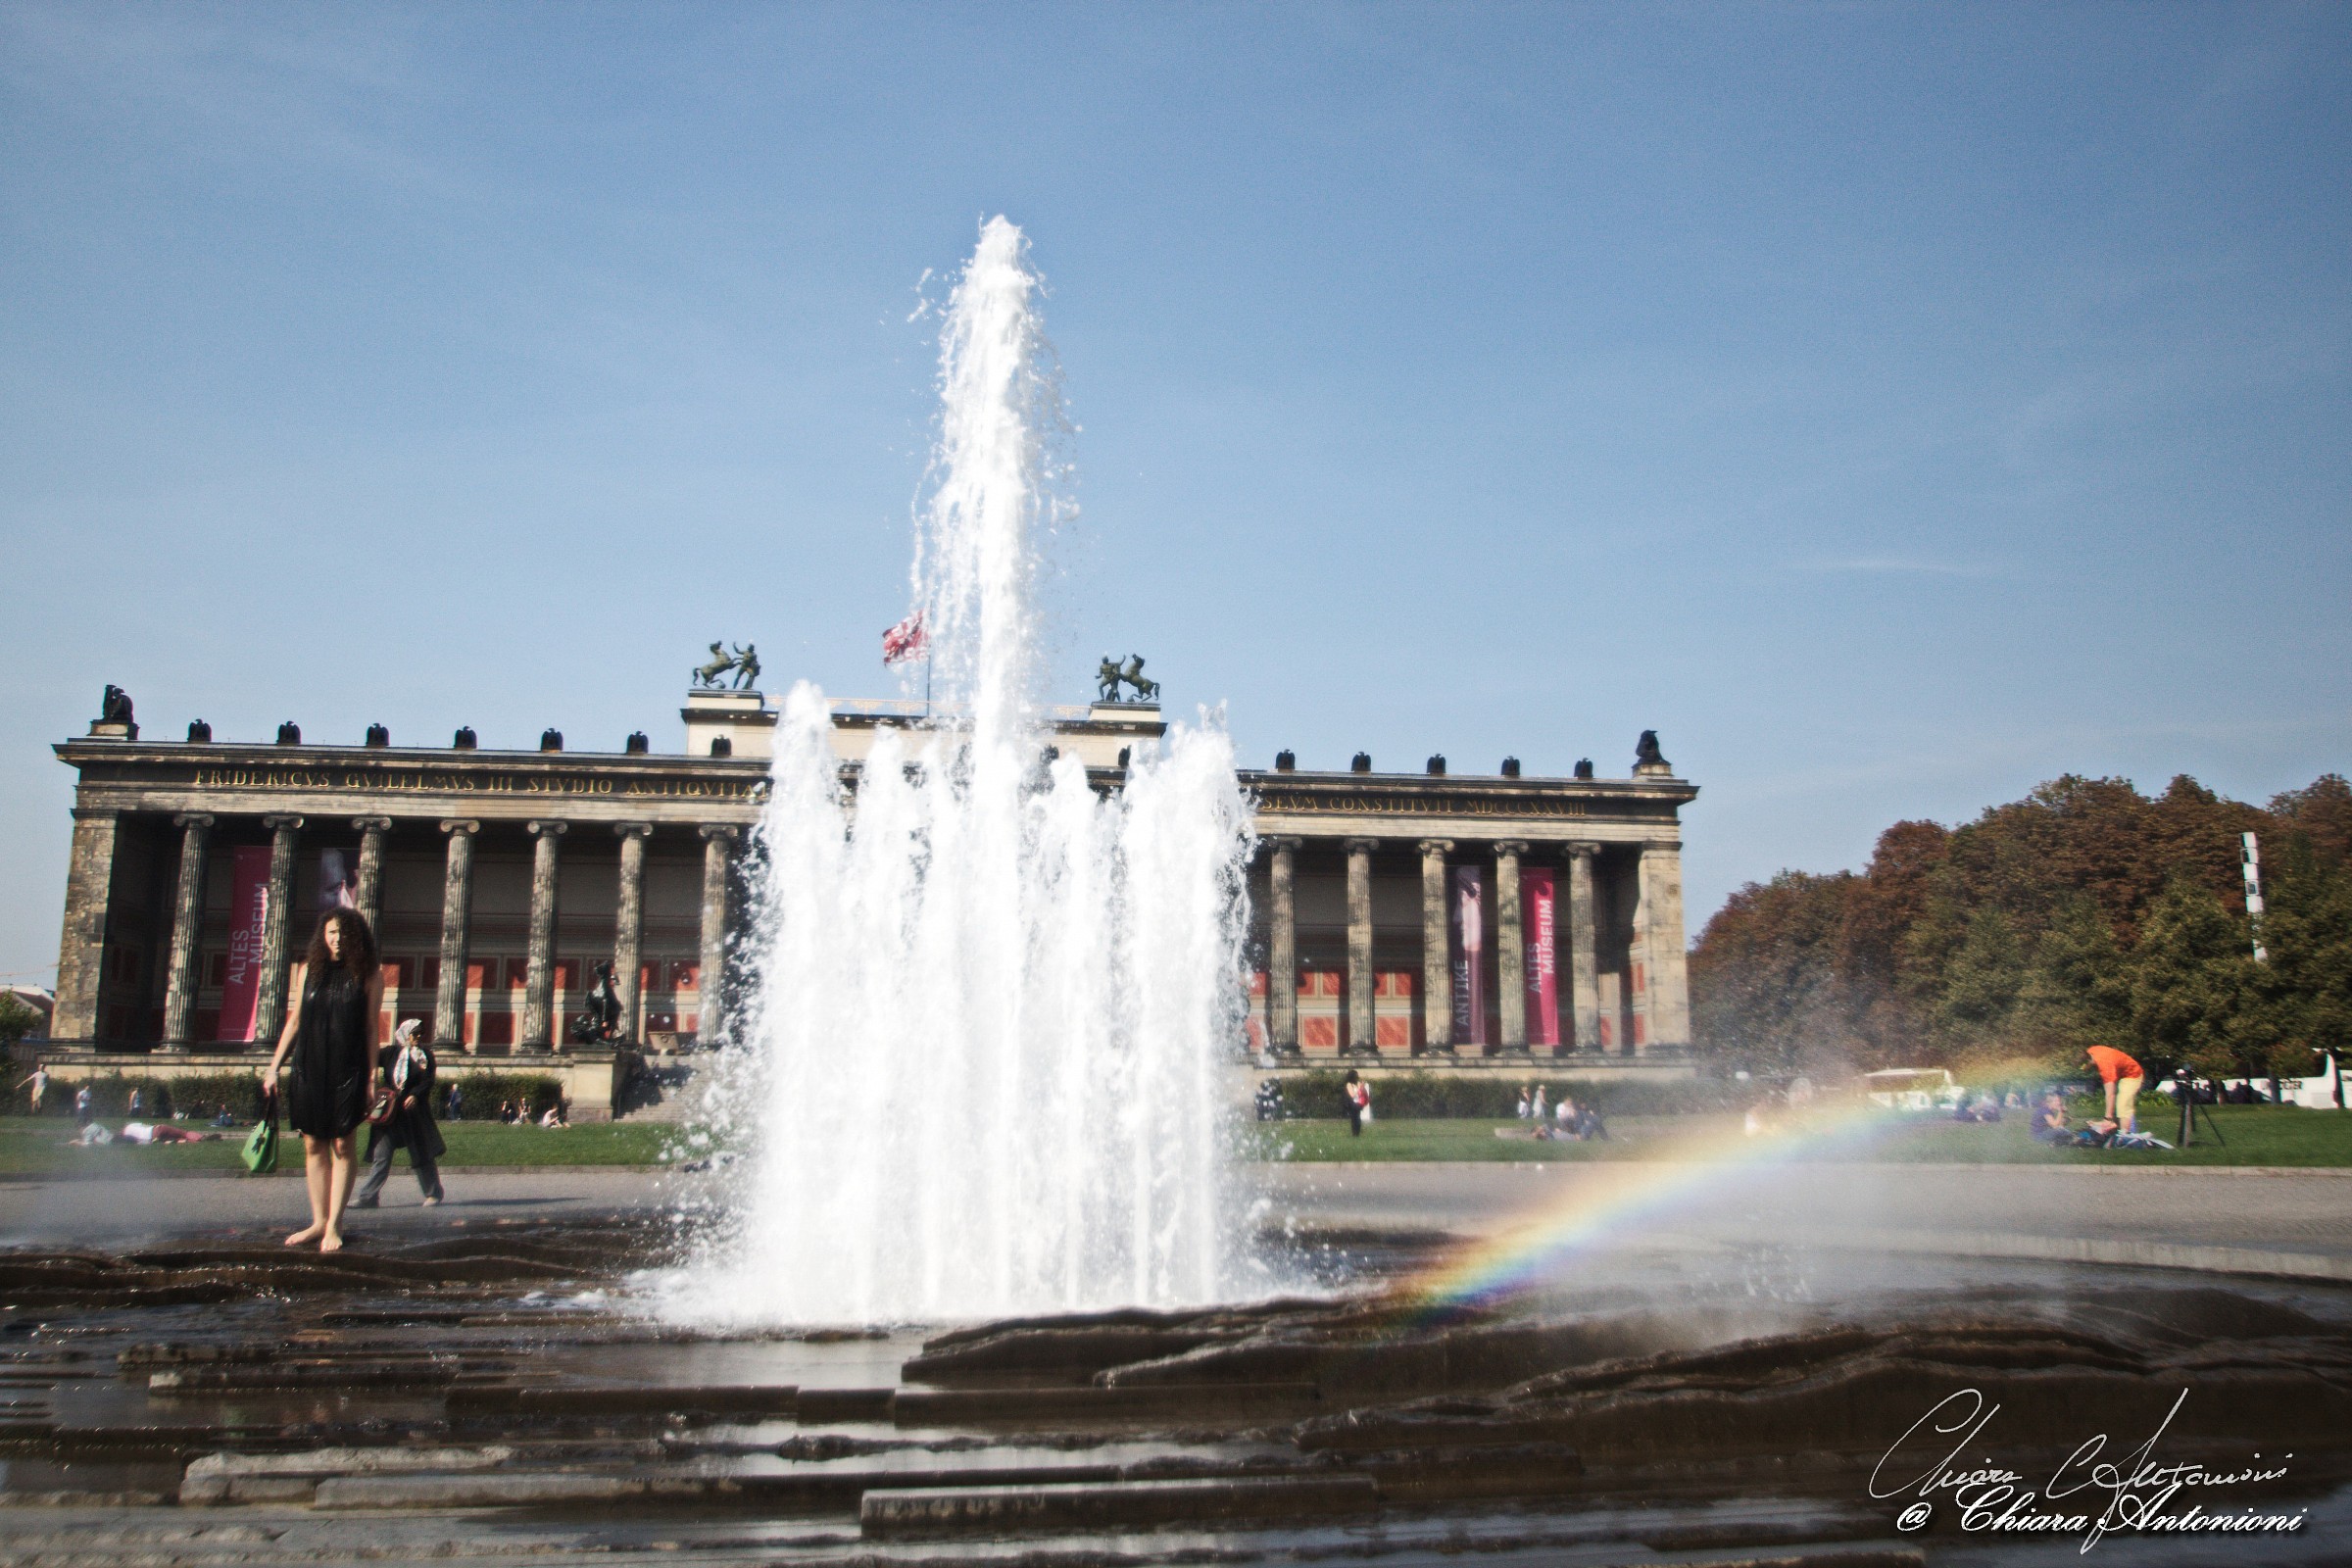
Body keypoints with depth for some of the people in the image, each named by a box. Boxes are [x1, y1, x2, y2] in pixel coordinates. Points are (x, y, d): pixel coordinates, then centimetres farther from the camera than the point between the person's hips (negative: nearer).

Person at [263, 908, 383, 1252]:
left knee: (343, 1146, -3)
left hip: (348, 1072, -3)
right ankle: (318, 1221, 14)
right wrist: (274, 1066, 10)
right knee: (313, 1146, 7)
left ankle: (334, 1224, 1)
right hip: (309, 1069, 3)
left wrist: (372, 1076, -2)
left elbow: (370, 1028, 1)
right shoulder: (308, 970, 8)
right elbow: (294, 1020, 13)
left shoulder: (369, 976, 1)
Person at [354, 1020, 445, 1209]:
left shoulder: (425, 1055, 3)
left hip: (414, 1111, -1)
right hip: (388, 1111, 1)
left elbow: (428, 1081, -4)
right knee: (381, 1155, -4)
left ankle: (433, 1193, 18)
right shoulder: (392, 1053, 6)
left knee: (422, 1155, 6)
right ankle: (368, 1197, -3)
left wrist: (415, 1095, -22)